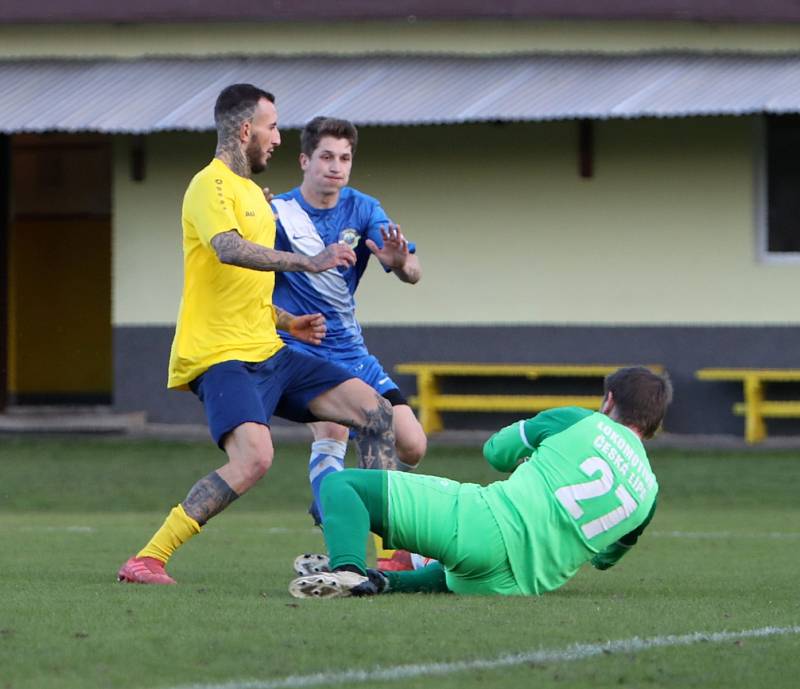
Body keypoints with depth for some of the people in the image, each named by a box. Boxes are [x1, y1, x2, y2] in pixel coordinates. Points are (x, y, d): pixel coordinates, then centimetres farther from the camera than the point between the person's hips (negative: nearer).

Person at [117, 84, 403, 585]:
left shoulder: (251, 191, 23)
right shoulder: (211, 186, -9)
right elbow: (229, 250, -30)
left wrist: (287, 321, 22)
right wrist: (307, 262, -34)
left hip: (268, 354, 10)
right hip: (221, 356, -10)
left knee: (375, 412, 2)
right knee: (253, 458, -30)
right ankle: (147, 560, -22)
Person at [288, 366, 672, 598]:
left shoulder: (582, 423, 6)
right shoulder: (649, 492, 16)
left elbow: (497, 451, 19)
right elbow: (606, 558, 33)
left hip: (487, 525, -6)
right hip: (516, 583, 6)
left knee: (340, 485, -3)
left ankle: (347, 569, -30)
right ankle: (382, 582, 24)